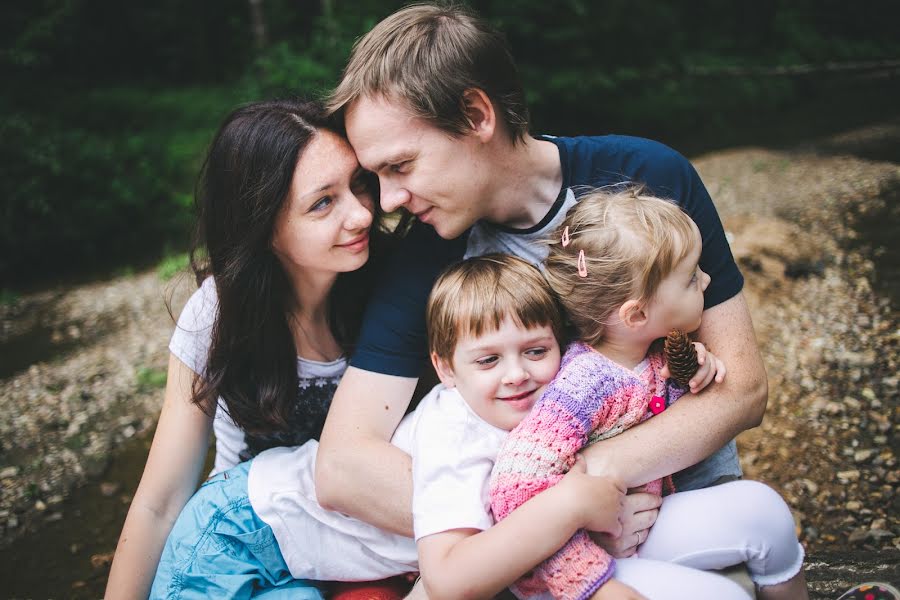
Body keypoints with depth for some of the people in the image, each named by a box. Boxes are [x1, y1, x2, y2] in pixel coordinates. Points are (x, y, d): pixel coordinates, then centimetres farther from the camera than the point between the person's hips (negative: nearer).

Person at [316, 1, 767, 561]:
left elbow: (742, 388, -10)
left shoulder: (652, 178, -12)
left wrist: (590, 472, -24)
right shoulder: (426, 258, -11)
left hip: (686, 484, 0)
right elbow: (342, 467, -17)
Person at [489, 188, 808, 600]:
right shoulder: (586, 382, -29)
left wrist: (692, 368, -5)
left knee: (756, 503, 2)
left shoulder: (653, 353, -4)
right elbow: (517, 489, -35)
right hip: (599, 548, -9)